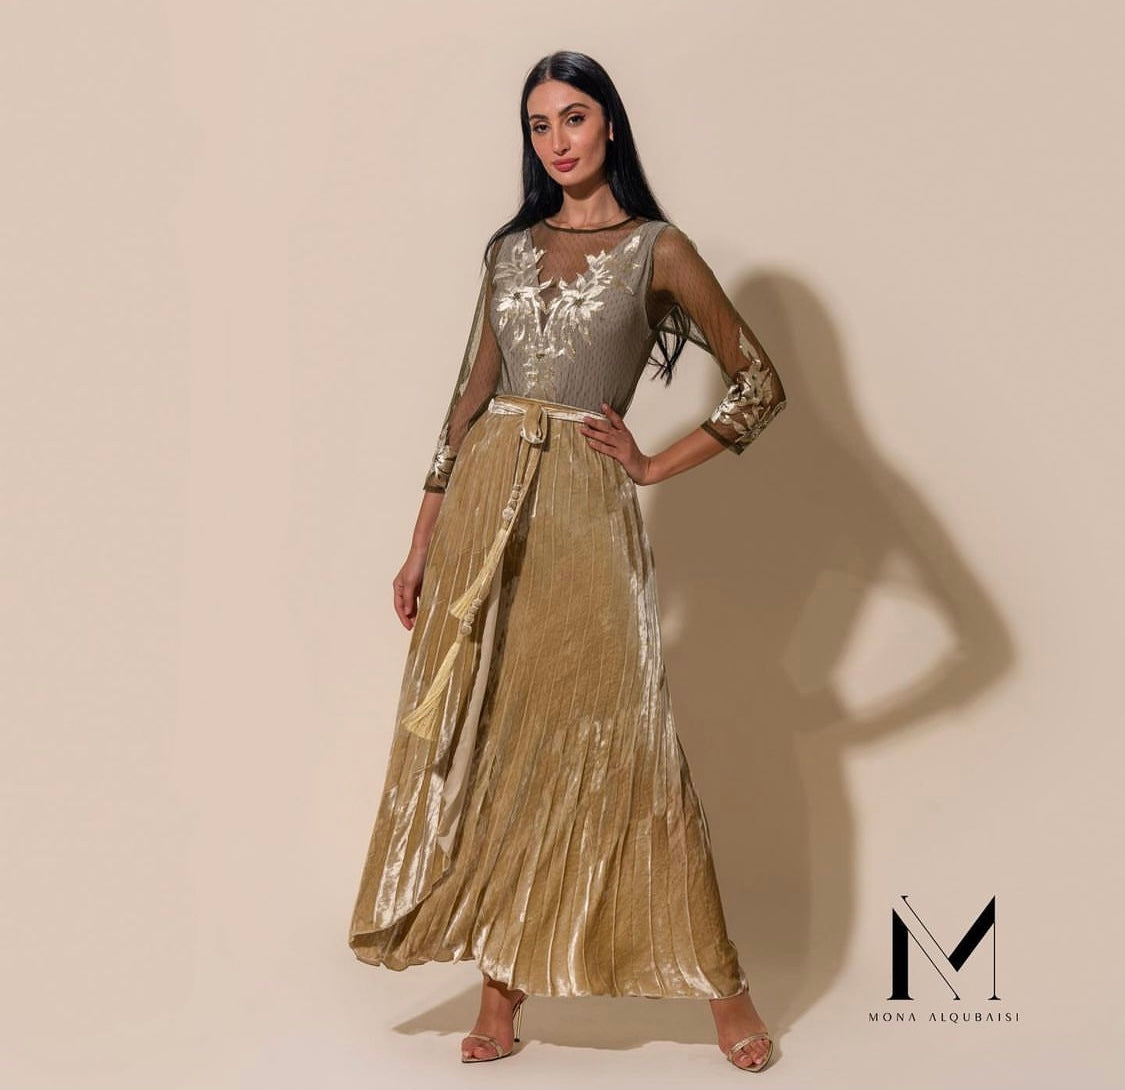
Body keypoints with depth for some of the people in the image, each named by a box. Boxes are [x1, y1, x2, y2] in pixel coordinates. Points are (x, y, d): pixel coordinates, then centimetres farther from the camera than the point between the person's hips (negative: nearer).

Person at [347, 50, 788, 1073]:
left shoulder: (657, 250, 1)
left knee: (618, 743, -3)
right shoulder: (511, 249, 13)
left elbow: (760, 384, 2)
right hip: (485, 503, 4)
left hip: (584, 509, -4)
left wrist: (655, 465, -2)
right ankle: (501, 988, 13)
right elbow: (470, 398, 13)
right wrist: (422, 545, 9)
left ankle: (720, 983, 9)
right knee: (486, 744, 4)